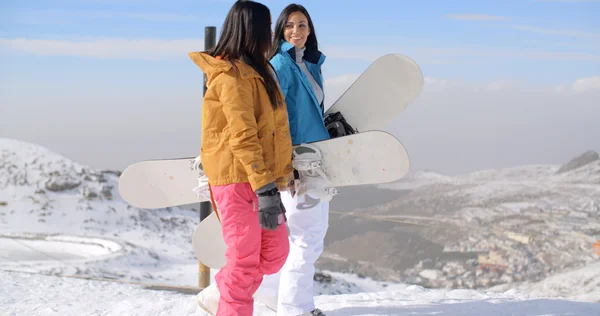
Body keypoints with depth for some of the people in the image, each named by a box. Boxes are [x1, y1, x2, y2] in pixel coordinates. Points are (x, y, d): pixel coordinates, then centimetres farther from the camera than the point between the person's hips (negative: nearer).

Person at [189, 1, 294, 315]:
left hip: (262, 177, 9)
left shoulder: (256, 70, 16)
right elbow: (242, 137, -21)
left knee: (275, 253, 11)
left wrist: (281, 174, 24)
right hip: (237, 178, -9)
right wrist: (265, 188, -25)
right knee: (244, 258, -5)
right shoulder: (232, 75, -14)